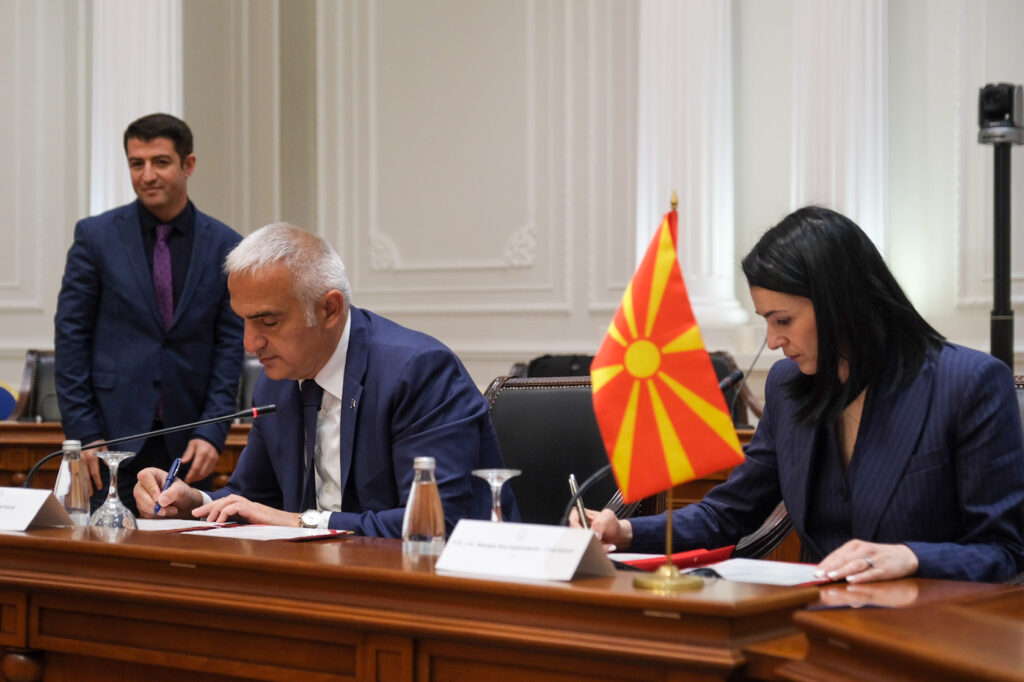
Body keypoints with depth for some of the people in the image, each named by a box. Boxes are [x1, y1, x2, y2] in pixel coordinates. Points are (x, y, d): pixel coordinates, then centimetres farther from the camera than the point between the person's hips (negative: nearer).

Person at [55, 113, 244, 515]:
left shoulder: (224, 246, 5)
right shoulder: (95, 236, 3)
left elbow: (231, 344, 5)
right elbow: (71, 335, 1)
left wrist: (212, 433, -5)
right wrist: (83, 433, -6)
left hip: (187, 446, 1)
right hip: (112, 434, -1)